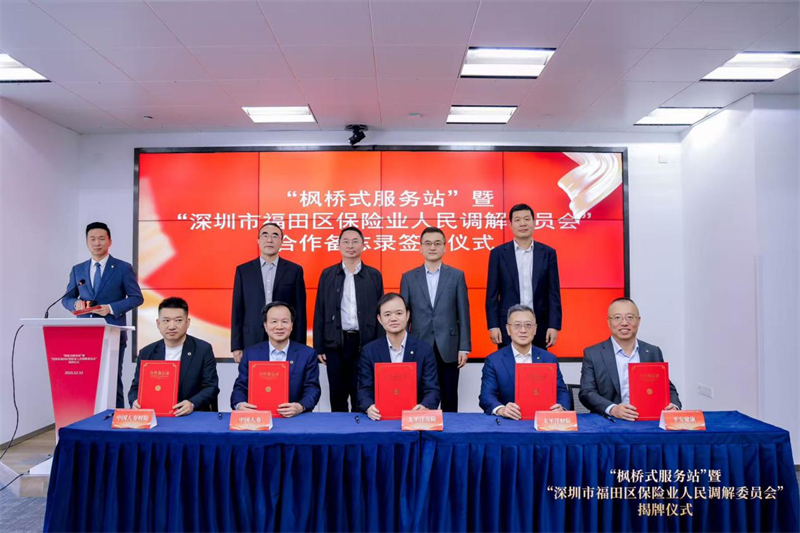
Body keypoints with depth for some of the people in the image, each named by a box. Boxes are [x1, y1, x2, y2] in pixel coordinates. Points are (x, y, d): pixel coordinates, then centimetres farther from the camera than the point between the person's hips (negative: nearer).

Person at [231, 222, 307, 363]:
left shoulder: (294, 270, 3)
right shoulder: (243, 270, 6)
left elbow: (300, 311, 2)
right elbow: (237, 310, 5)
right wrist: (236, 346, 0)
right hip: (252, 341, 1)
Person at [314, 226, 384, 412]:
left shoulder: (374, 275, 5)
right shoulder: (327, 274, 6)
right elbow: (320, 312, 5)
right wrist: (319, 347, 1)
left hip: (365, 343, -1)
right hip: (335, 343, 1)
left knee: (361, 396, 5)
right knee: (337, 395, 9)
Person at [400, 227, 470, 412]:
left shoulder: (457, 275, 3)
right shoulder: (408, 277, 5)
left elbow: (463, 314, 1)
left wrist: (464, 347, -3)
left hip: (448, 348, 0)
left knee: (449, 400, 8)